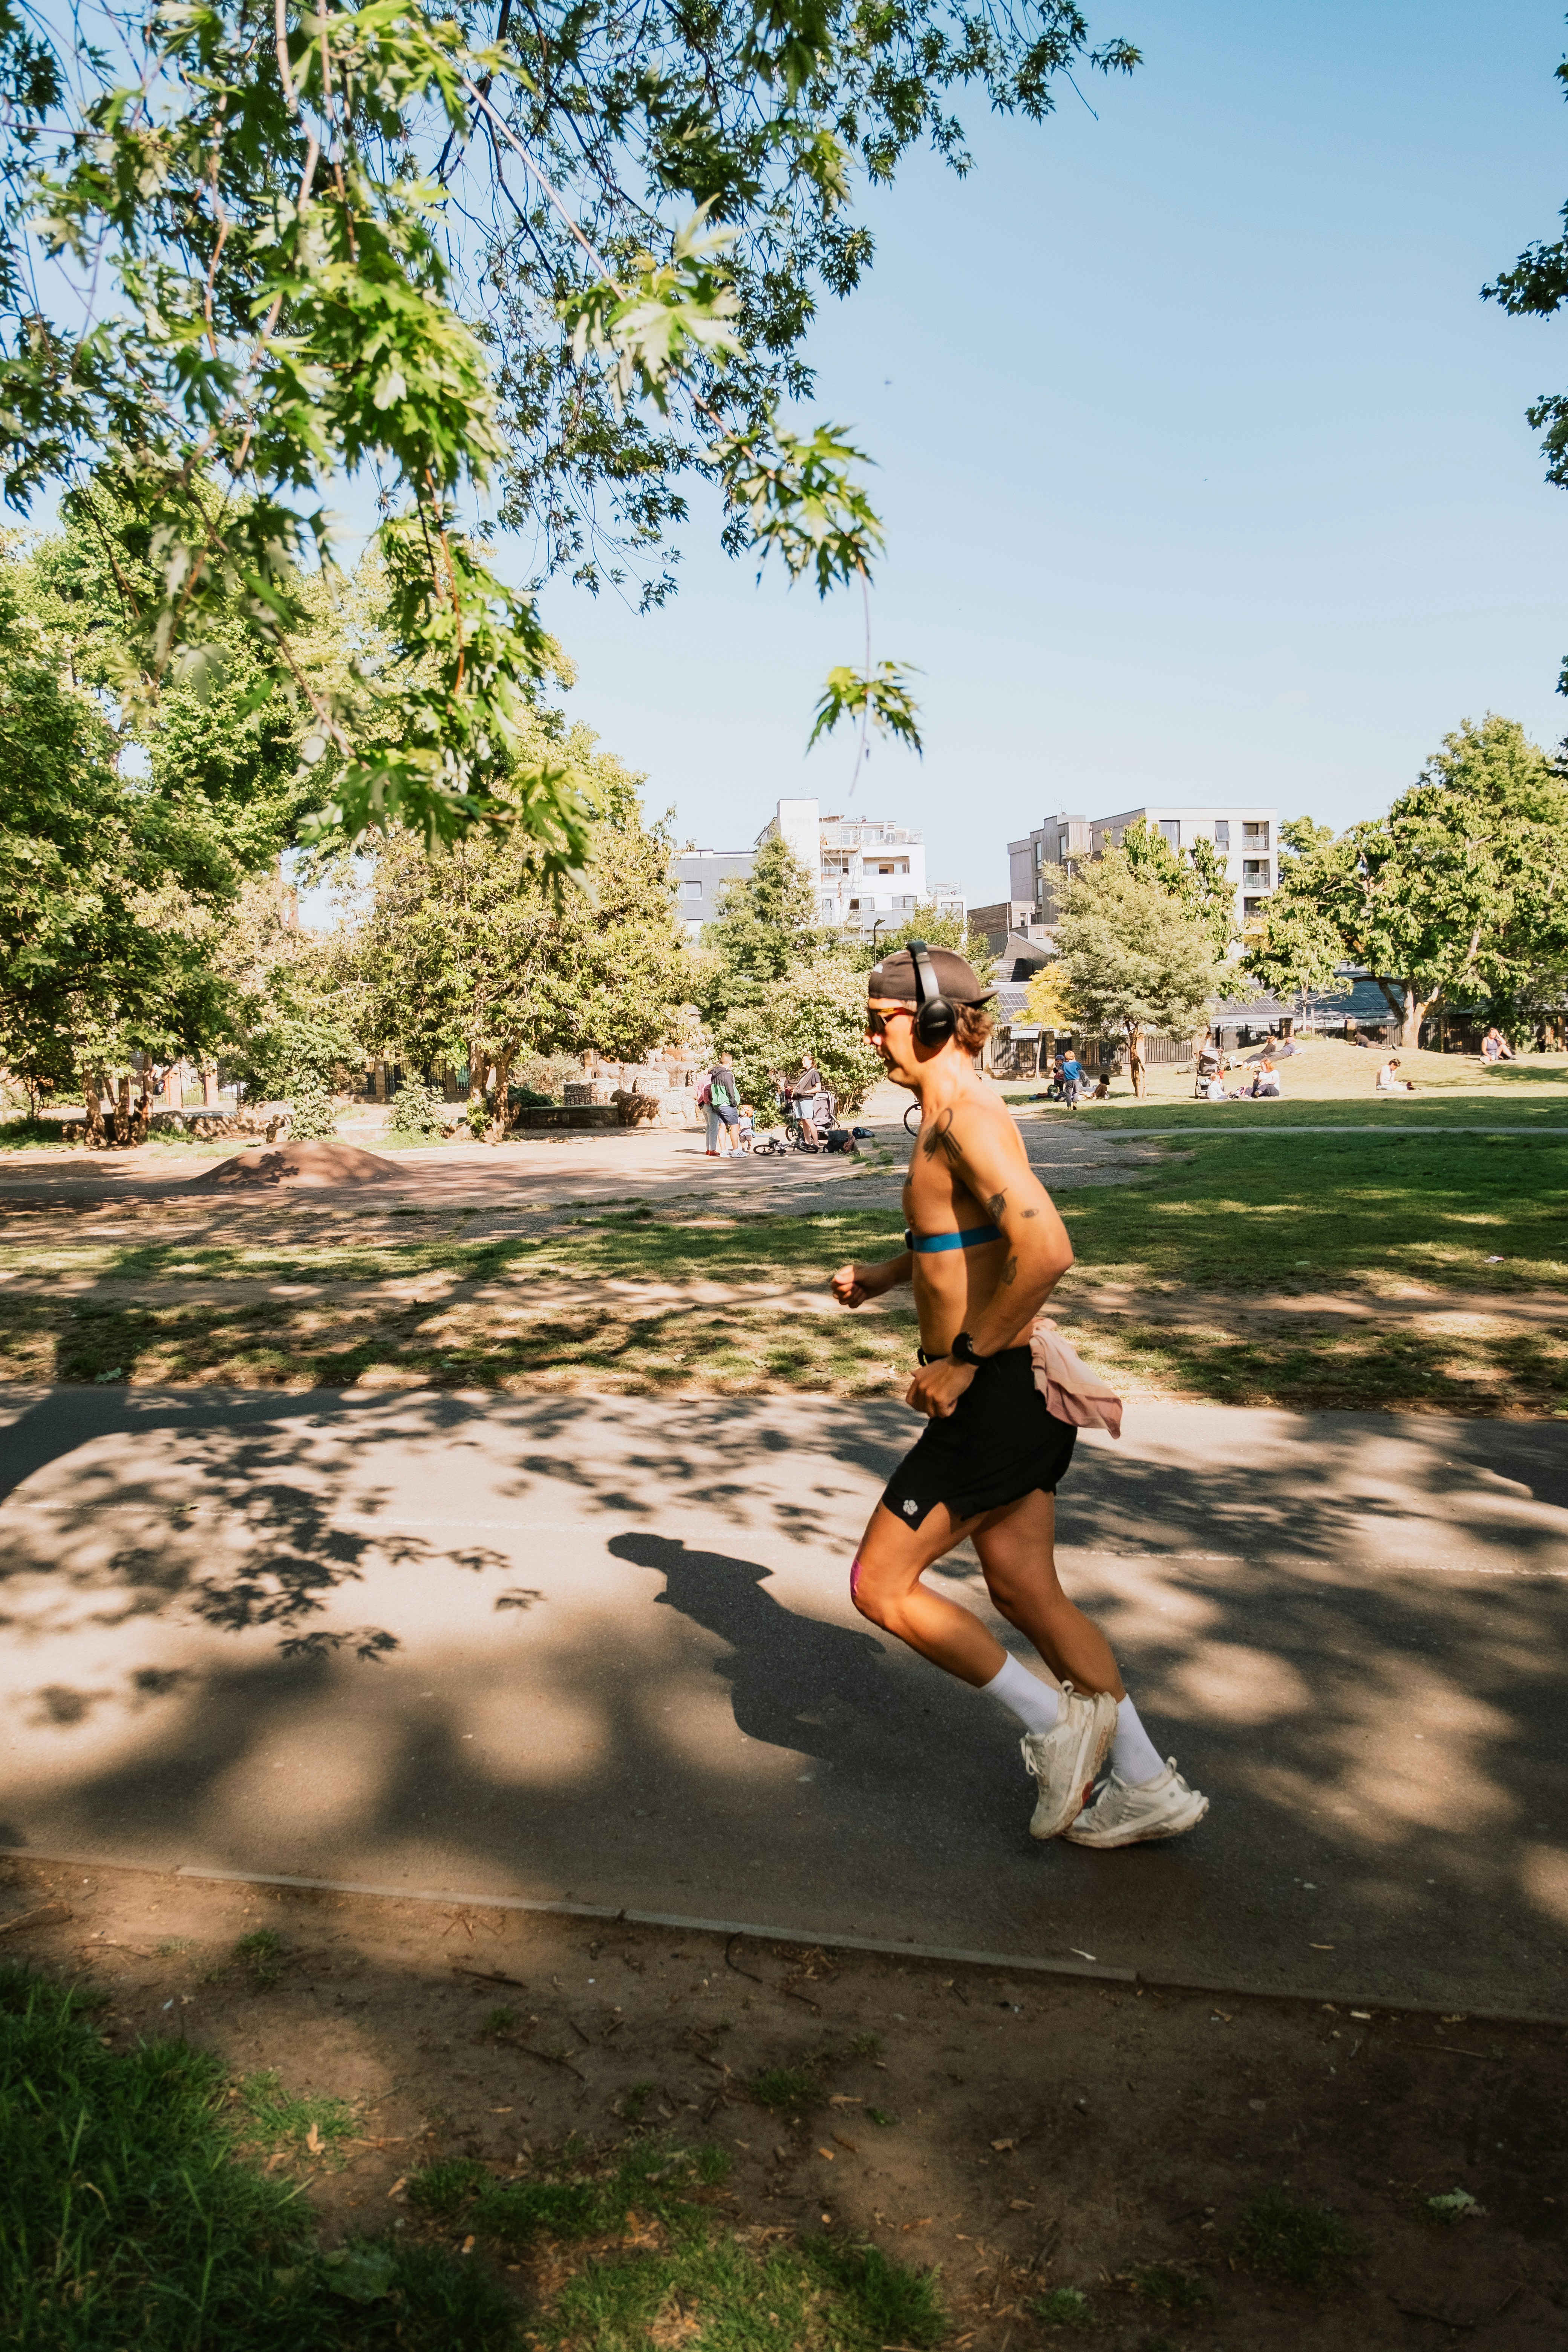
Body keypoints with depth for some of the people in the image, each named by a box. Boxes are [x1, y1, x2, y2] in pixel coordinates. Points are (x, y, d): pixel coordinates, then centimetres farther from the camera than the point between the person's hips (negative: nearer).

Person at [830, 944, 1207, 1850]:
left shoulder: (965, 1117, -19)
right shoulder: (955, 1113, 13)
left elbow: (1046, 1249, -32)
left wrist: (962, 1360, -23)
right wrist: (884, 1277, 16)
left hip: (994, 1395, -10)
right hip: (1016, 1389, 10)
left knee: (881, 1588, 2)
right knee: (1025, 1591, 17)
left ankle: (1057, 1718, 11)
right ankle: (1151, 1787, 27)